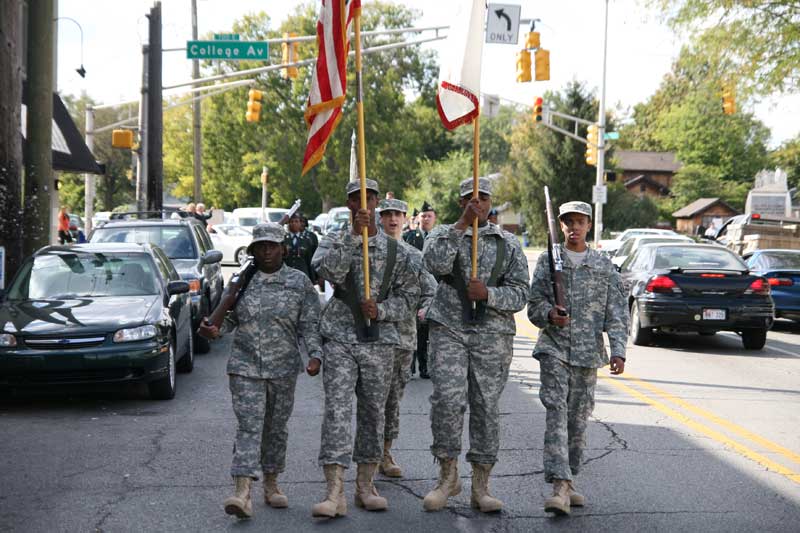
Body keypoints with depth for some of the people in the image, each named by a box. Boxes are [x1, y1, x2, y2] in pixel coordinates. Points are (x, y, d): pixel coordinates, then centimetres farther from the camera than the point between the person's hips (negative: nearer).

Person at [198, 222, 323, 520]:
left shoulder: (299, 282, 4)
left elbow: (310, 325, 3)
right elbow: (228, 317, 14)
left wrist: (315, 354, -10)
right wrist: (212, 329, -6)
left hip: (283, 369, 1)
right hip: (245, 366, -1)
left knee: (276, 428, 11)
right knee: (248, 426, -10)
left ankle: (271, 484, 26)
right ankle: (243, 491, -17)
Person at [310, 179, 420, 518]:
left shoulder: (395, 250, 9)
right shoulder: (334, 242, 5)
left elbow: (410, 294, 9)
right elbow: (330, 272, -17)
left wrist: (381, 310, -7)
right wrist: (355, 234, -22)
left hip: (380, 341, 2)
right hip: (340, 339, -2)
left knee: (373, 412, 8)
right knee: (337, 410, -12)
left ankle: (366, 486, 20)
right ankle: (335, 492, -15)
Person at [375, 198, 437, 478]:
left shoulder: (415, 255, 13)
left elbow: (431, 290, 17)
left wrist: (423, 310, 0)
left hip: (404, 335, 4)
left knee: (394, 395, 8)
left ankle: (385, 451, 17)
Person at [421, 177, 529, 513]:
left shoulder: (508, 245, 11)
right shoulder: (444, 234, 10)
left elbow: (519, 294, 4)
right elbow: (435, 263, -14)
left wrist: (488, 294, -14)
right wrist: (462, 224, -17)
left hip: (493, 334, 1)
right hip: (449, 330, -1)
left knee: (486, 407, 1)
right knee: (448, 400, -14)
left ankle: (481, 487, 9)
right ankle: (448, 475, 3)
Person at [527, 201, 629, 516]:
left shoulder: (604, 266, 8)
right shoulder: (548, 260, 6)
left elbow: (616, 312, 4)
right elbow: (534, 304, 6)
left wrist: (618, 350, -6)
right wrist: (549, 314, -16)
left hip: (588, 352, 2)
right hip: (554, 348, -2)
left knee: (578, 419, 7)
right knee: (556, 414, -13)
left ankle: (567, 481, 19)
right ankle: (560, 485, -18)